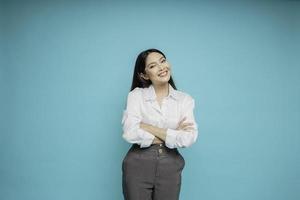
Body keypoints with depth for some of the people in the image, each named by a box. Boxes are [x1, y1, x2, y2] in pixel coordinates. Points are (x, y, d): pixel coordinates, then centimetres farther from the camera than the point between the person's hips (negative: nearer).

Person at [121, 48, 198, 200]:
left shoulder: (185, 99, 0)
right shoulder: (136, 95, -3)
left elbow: (188, 138, -13)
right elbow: (130, 133, -17)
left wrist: (148, 128, -14)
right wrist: (172, 135, -12)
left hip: (170, 168, 2)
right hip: (138, 166, -1)